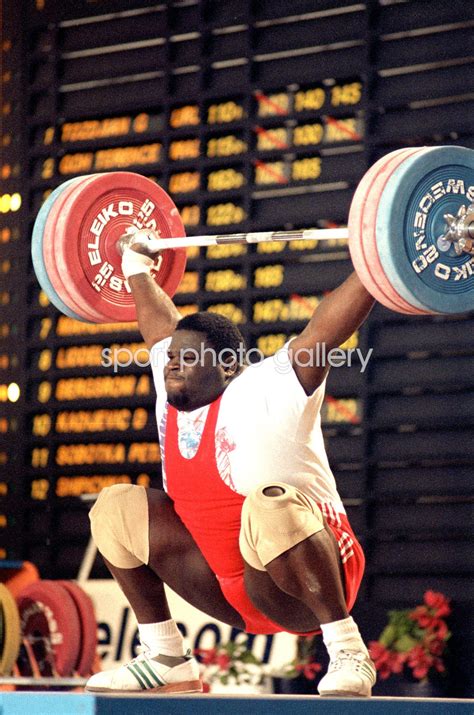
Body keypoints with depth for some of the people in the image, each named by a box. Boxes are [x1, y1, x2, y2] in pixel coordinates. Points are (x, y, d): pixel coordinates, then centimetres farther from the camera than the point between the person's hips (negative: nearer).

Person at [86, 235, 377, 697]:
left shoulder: (265, 394, -15)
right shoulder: (173, 399, 5)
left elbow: (325, 328, -22)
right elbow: (161, 326, 22)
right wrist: (135, 266, 33)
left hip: (300, 594, -8)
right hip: (236, 597, 8)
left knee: (270, 505, -40)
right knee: (115, 510, 7)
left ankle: (349, 654, -26)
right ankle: (166, 659, 8)